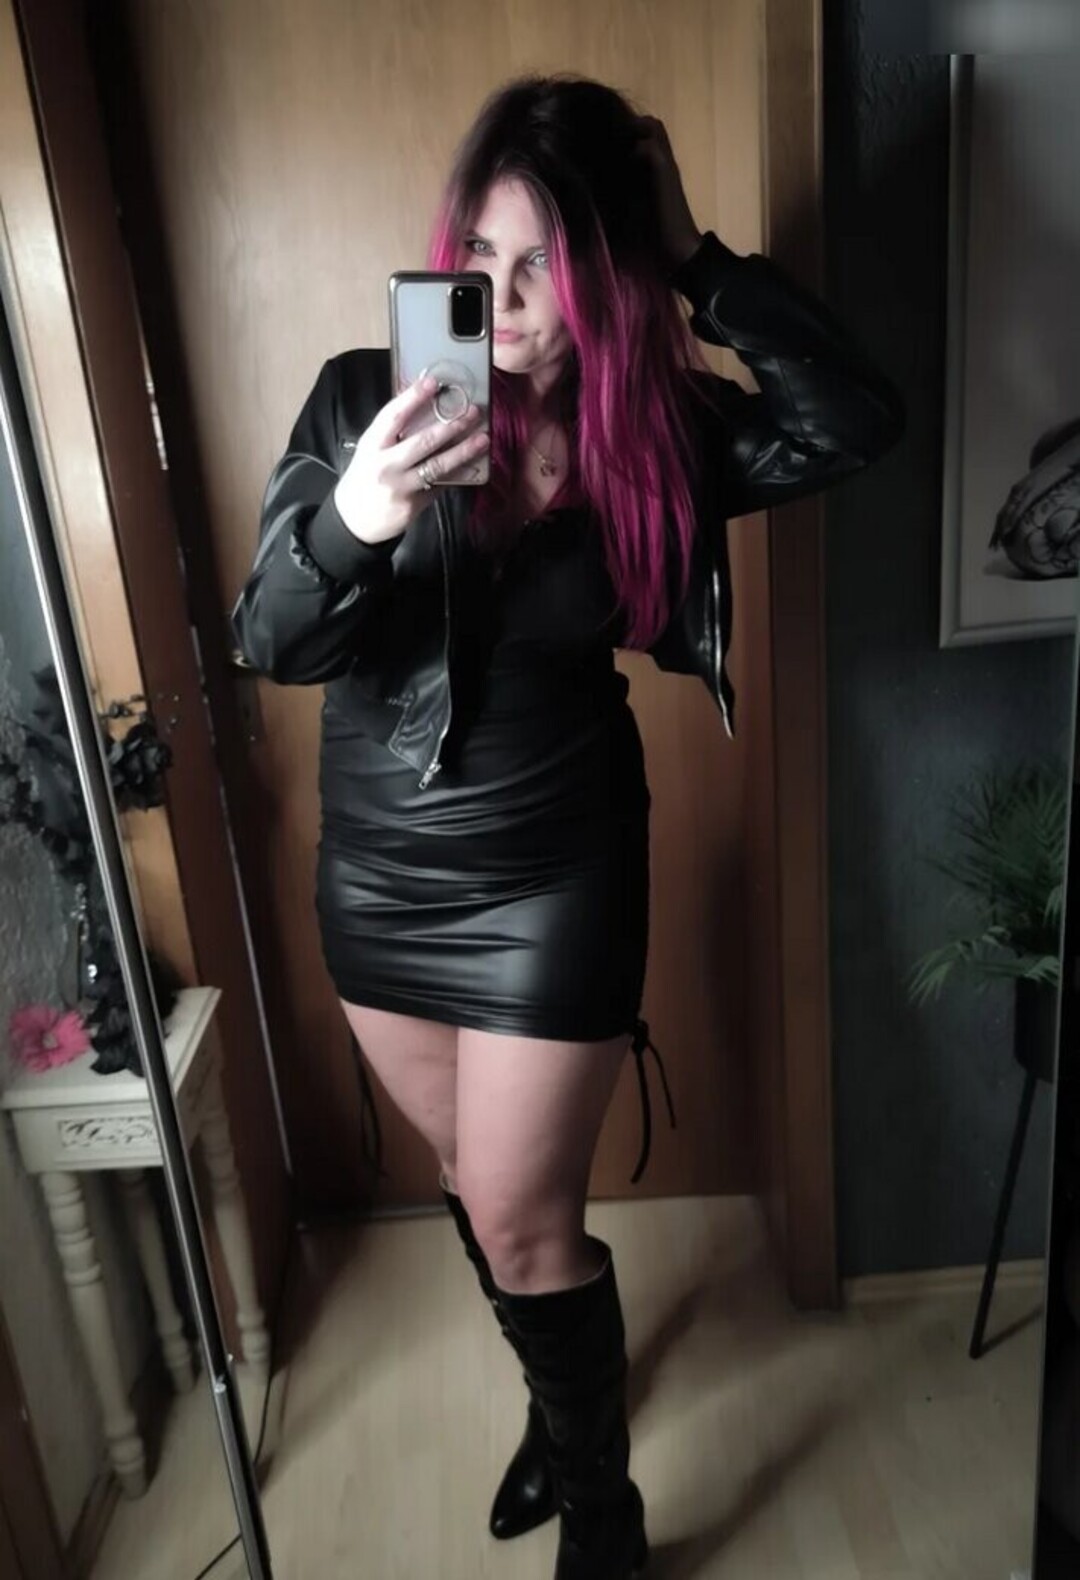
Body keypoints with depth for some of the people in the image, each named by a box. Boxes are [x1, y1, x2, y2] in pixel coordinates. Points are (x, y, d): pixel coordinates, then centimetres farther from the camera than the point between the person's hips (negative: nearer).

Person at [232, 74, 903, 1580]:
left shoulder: (653, 428, -7)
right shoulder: (363, 398, -8)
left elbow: (861, 420, -19)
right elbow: (268, 643, -13)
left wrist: (701, 261, -20)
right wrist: (349, 521, -32)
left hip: (552, 883, -3)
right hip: (374, 874, 3)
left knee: (522, 1220, 7)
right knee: (475, 1184, 22)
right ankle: (569, 1392, 52)